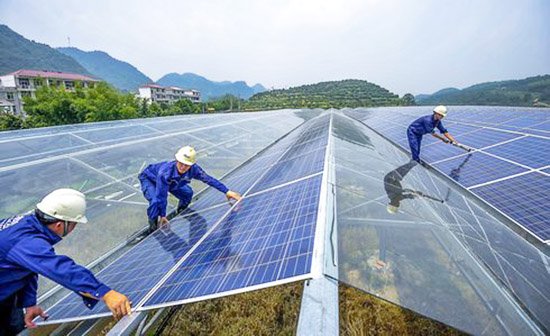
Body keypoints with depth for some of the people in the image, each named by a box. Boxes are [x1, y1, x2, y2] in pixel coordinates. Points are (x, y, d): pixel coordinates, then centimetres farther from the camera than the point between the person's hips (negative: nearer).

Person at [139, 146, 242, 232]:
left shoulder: (193, 169, -32)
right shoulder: (165, 173, -45)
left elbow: (209, 179, -22)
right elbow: (162, 196, -34)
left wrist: (227, 191, -19)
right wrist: (163, 216, -23)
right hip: (148, 179, -5)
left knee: (188, 193, -4)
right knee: (155, 201, -29)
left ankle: (180, 213, 27)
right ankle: (153, 228, -1)